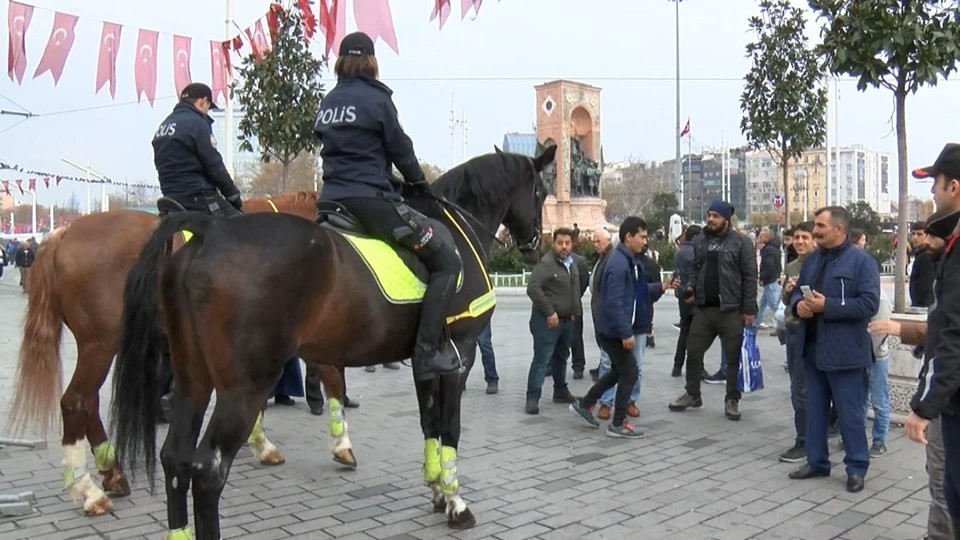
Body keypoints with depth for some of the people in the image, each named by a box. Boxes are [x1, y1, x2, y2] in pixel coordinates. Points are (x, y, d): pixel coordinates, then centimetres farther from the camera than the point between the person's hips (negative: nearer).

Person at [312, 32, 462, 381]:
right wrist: (419, 183, 18)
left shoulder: (328, 103, 15)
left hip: (332, 198, 8)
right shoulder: (376, 98, -6)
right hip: (371, 200, -8)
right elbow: (400, 148, -1)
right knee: (447, 261, -5)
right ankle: (428, 351, -15)